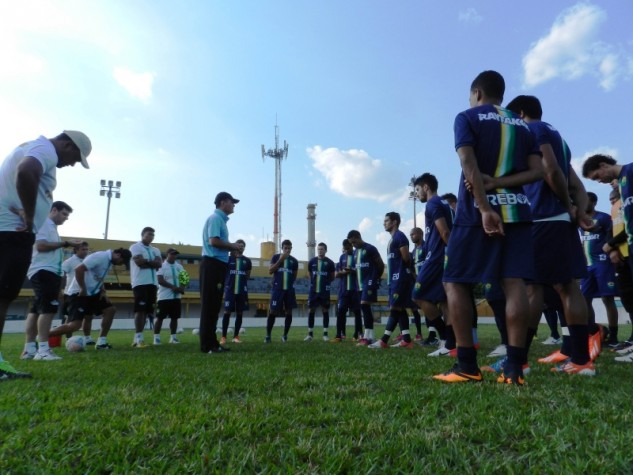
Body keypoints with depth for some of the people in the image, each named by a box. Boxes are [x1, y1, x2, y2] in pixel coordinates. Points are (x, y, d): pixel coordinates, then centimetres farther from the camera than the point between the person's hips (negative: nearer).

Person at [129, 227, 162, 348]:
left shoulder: (155, 250, 20)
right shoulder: (135, 247, 1)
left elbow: (159, 264, 3)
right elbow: (139, 262, -15)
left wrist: (146, 261, -8)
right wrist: (152, 262, -1)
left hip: (152, 283, 7)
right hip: (140, 282, -7)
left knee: (146, 310, 7)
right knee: (140, 310, -11)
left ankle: (137, 338, 14)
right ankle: (139, 338, -10)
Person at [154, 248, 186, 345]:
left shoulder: (179, 266, 11)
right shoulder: (162, 266, -6)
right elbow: (160, 281, -16)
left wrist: (181, 288, -12)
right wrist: (173, 287, -22)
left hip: (176, 296, 5)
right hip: (164, 296, -5)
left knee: (174, 317, 9)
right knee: (160, 317, -1)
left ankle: (173, 337, 17)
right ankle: (156, 337, 6)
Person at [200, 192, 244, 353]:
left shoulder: (221, 219, 22)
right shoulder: (215, 218, -8)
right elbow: (213, 241, -19)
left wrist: (233, 246, 8)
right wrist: (233, 245, -8)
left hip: (218, 265, 10)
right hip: (212, 264, -10)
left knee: (214, 305, 11)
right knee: (209, 305, -7)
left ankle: (212, 342, 16)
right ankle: (207, 344, -3)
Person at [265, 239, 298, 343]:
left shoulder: (294, 261, 9)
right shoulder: (276, 257, 3)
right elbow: (270, 271, -6)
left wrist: (290, 283, 6)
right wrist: (280, 260, -11)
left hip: (289, 289, 3)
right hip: (277, 289, -3)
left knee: (288, 312, 3)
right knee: (273, 312, -3)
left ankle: (285, 335, 16)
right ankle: (268, 335, 8)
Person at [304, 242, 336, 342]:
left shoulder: (330, 262, -2)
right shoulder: (312, 261, 4)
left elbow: (332, 277, 6)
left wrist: (325, 282, 0)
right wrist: (314, 282, 8)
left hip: (324, 291, -2)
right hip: (313, 290, 2)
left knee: (325, 311, 3)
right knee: (311, 310, 3)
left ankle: (325, 334, 11)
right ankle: (310, 334, 12)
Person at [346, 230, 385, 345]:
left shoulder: (370, 248, -8)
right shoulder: (355, 252, 17)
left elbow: (381, 265, -5)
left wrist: (375, 278, 1)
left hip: (369, 283, -9)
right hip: (360, 284, 9)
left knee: (364, 306, -16)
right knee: (365, 308, 8)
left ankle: (367, 336, -13)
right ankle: (370, 336, 14)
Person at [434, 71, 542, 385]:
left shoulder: (467, 117, 4)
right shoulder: (522, 125, 19)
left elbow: (469, 165, -13)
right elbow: (536, 171, 5)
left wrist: (485, 208, -17)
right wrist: (499, 184, -1)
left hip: (477, 211, -5)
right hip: (516, 210, 5)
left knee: (455, 283, 2)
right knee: (514, 283, -1)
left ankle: (467, 366, -1)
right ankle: (514, 367, -3)